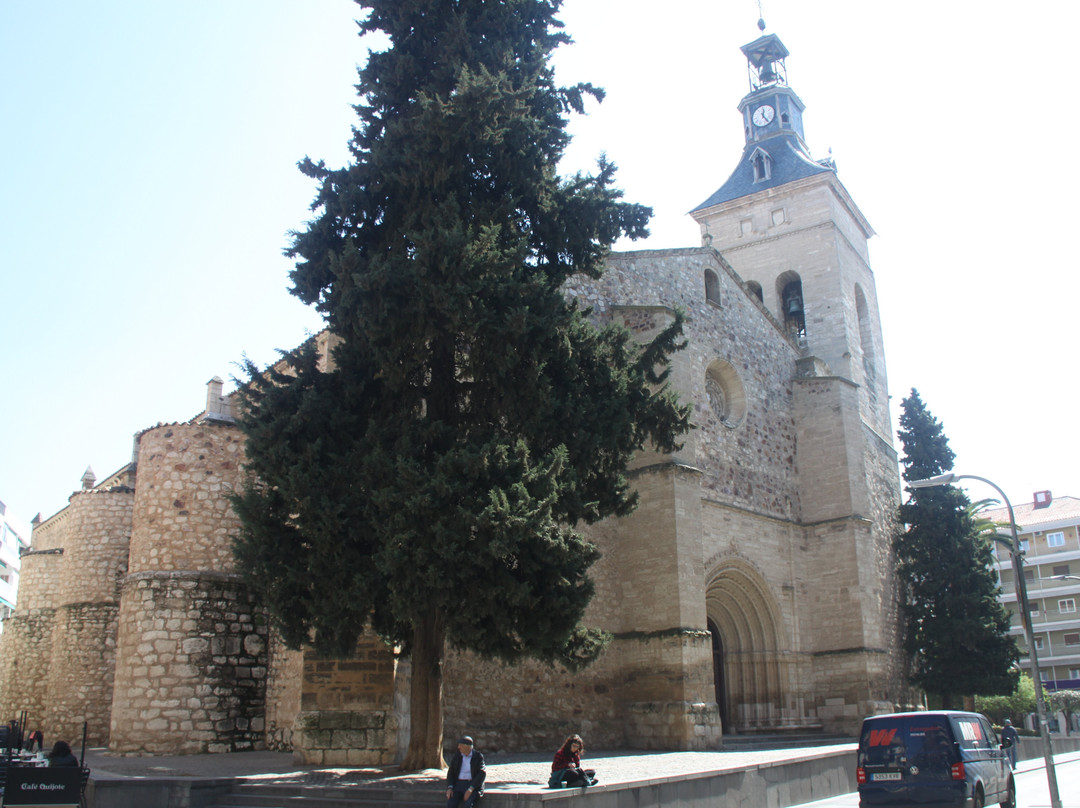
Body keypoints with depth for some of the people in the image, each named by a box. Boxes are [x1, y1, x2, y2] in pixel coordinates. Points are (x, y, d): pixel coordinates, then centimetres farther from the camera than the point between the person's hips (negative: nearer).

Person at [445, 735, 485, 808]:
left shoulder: (478, 756, -2)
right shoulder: (456, 756, 8)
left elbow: (482, 774, -11)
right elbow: (451, 773, 6)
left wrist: (470, 789, -23)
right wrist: (449, 788, -12)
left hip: (473, 785, -3)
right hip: (458, 784, 3)